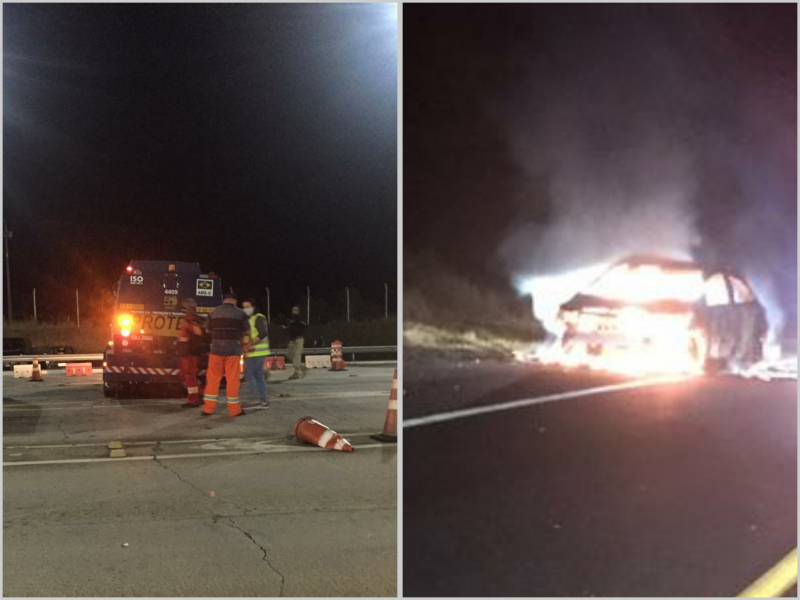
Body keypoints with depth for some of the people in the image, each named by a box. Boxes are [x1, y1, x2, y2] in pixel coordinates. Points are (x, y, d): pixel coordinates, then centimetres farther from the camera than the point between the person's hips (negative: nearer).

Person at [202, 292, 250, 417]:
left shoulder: (213, 313, 6)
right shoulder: (240, 314, -1)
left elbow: (208, 331, 15)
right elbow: (247, 334, 5)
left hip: (216, 349, 2)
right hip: (233, 350, -2)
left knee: (213, 379, 9)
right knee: (232, 380, 3)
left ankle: (208, 408, 10)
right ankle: (234, 409, 8)